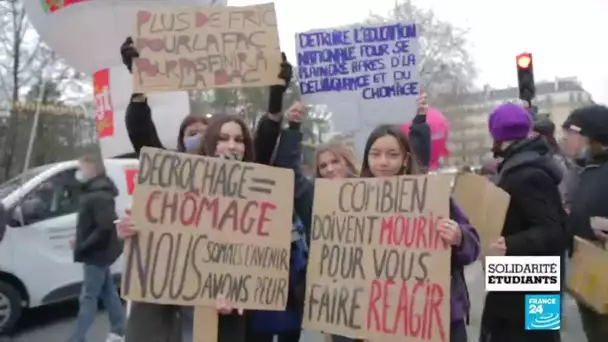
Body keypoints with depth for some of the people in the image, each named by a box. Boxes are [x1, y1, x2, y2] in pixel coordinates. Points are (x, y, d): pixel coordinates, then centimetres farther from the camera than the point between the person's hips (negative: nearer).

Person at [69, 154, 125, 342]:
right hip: (99, 253, 10)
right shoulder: (94, 192, 12)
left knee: (88, 297, -3)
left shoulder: (100, 196, -21)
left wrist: (82, 246, -20)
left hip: (97, 254, -10)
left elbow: (105, 228, -28)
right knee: (108, 293, 16)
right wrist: (80, 242, 9)